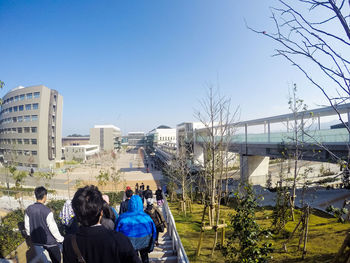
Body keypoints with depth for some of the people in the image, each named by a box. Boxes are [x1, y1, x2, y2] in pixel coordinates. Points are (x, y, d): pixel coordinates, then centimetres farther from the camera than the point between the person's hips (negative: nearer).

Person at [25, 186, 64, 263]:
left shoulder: (29, 209, -11)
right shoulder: (47, 211, -28)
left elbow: (27, 225, 2)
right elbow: (53, 228, -21)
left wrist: (31, 234, 22)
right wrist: (60, 239, -6)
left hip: (36, 240, 6)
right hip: (49, 240, -5)